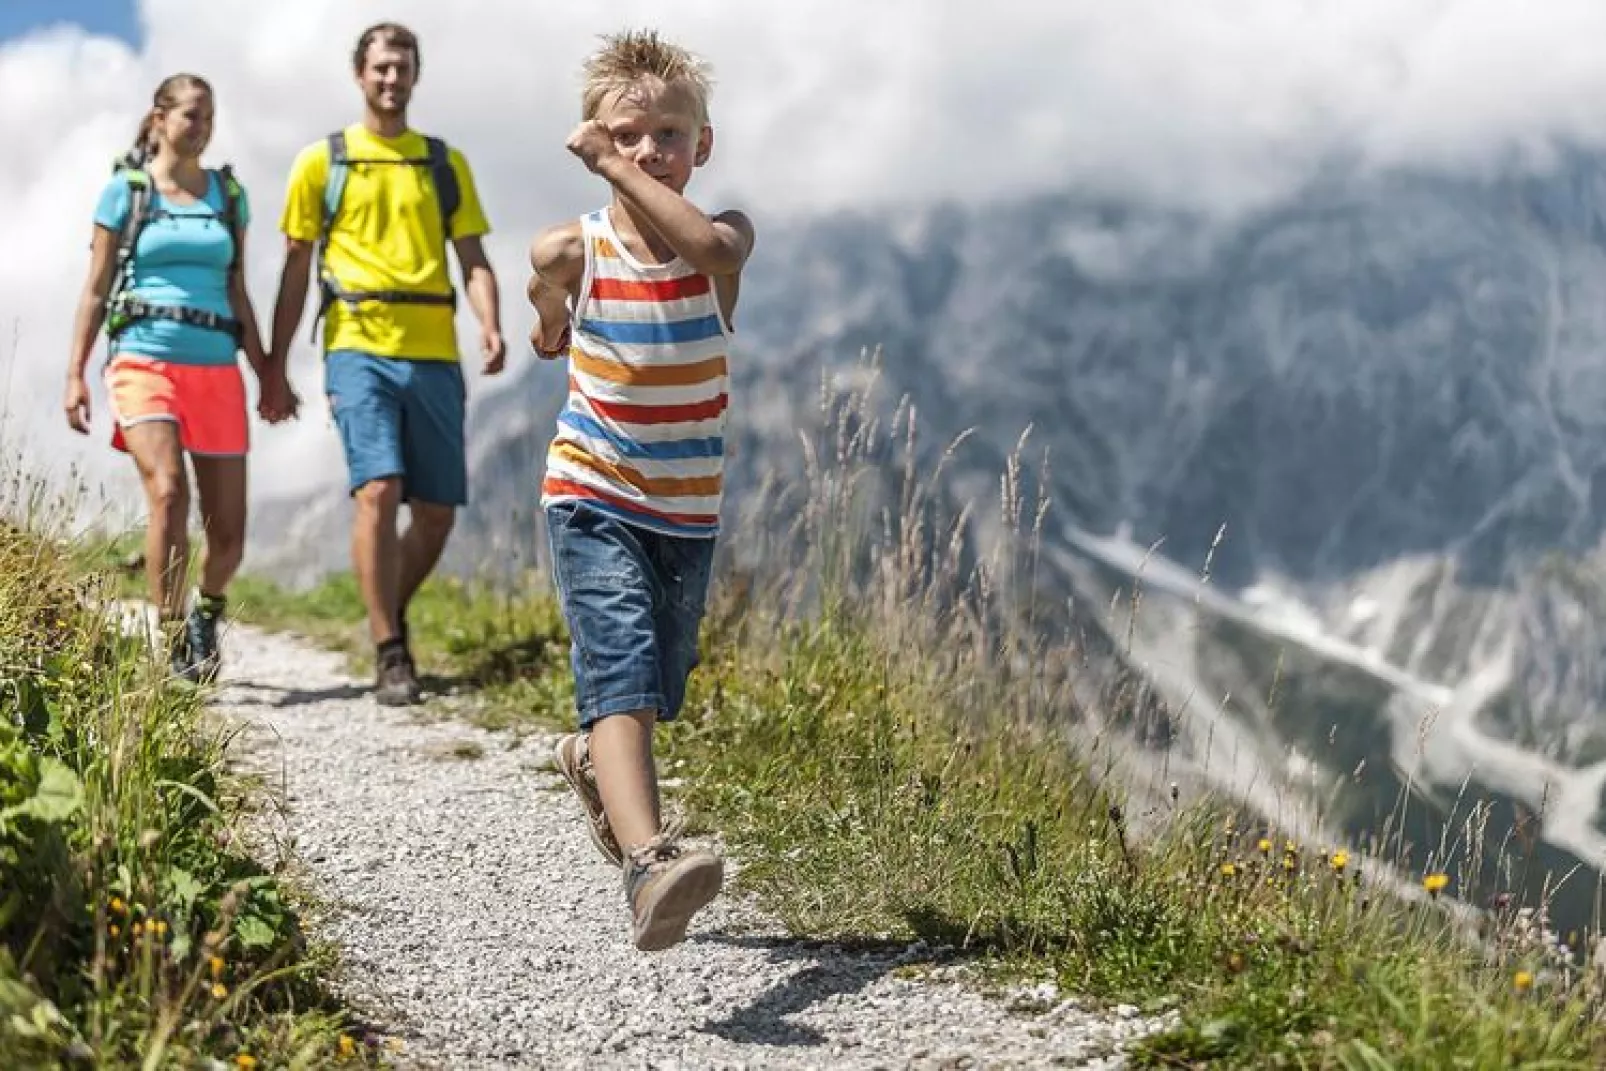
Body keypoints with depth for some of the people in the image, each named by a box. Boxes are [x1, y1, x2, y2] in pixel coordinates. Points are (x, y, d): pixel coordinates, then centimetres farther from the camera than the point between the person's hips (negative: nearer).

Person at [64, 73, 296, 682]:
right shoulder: (126, 190, 5)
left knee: (228, 530, 0)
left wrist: (267, 372, 12)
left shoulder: (229, 195, 14)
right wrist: (75, 373, -1)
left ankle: (208, 607, 33)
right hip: (144, 363, -3)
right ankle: (176, 648, -15)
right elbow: (96, 289, 6)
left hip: (216, 370, 3)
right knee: (168, 494, -25)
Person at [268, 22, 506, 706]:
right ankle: (390, 657, -13)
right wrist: (275, 364, 7)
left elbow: (472, 260, 11)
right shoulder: (321, 162, 9)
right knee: (378, 491, -18)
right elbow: (296, 269, 11)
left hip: (434, 355, 3)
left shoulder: (446, 163, 14)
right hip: (358, 348, -3)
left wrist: (490, 328, -8)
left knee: (437, 511, 4)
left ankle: (390, 616, 30)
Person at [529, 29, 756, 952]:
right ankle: (650, 863, -39)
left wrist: (616, 167, -29)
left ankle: (592, 762, 52)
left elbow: (708, 246, -34)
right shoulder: (570, 251, -8)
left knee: (660, 688, 19)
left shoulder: (724, 240, -8)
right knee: (623, 675, -24)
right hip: (593, 502, -3)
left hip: (687, 513, 3)